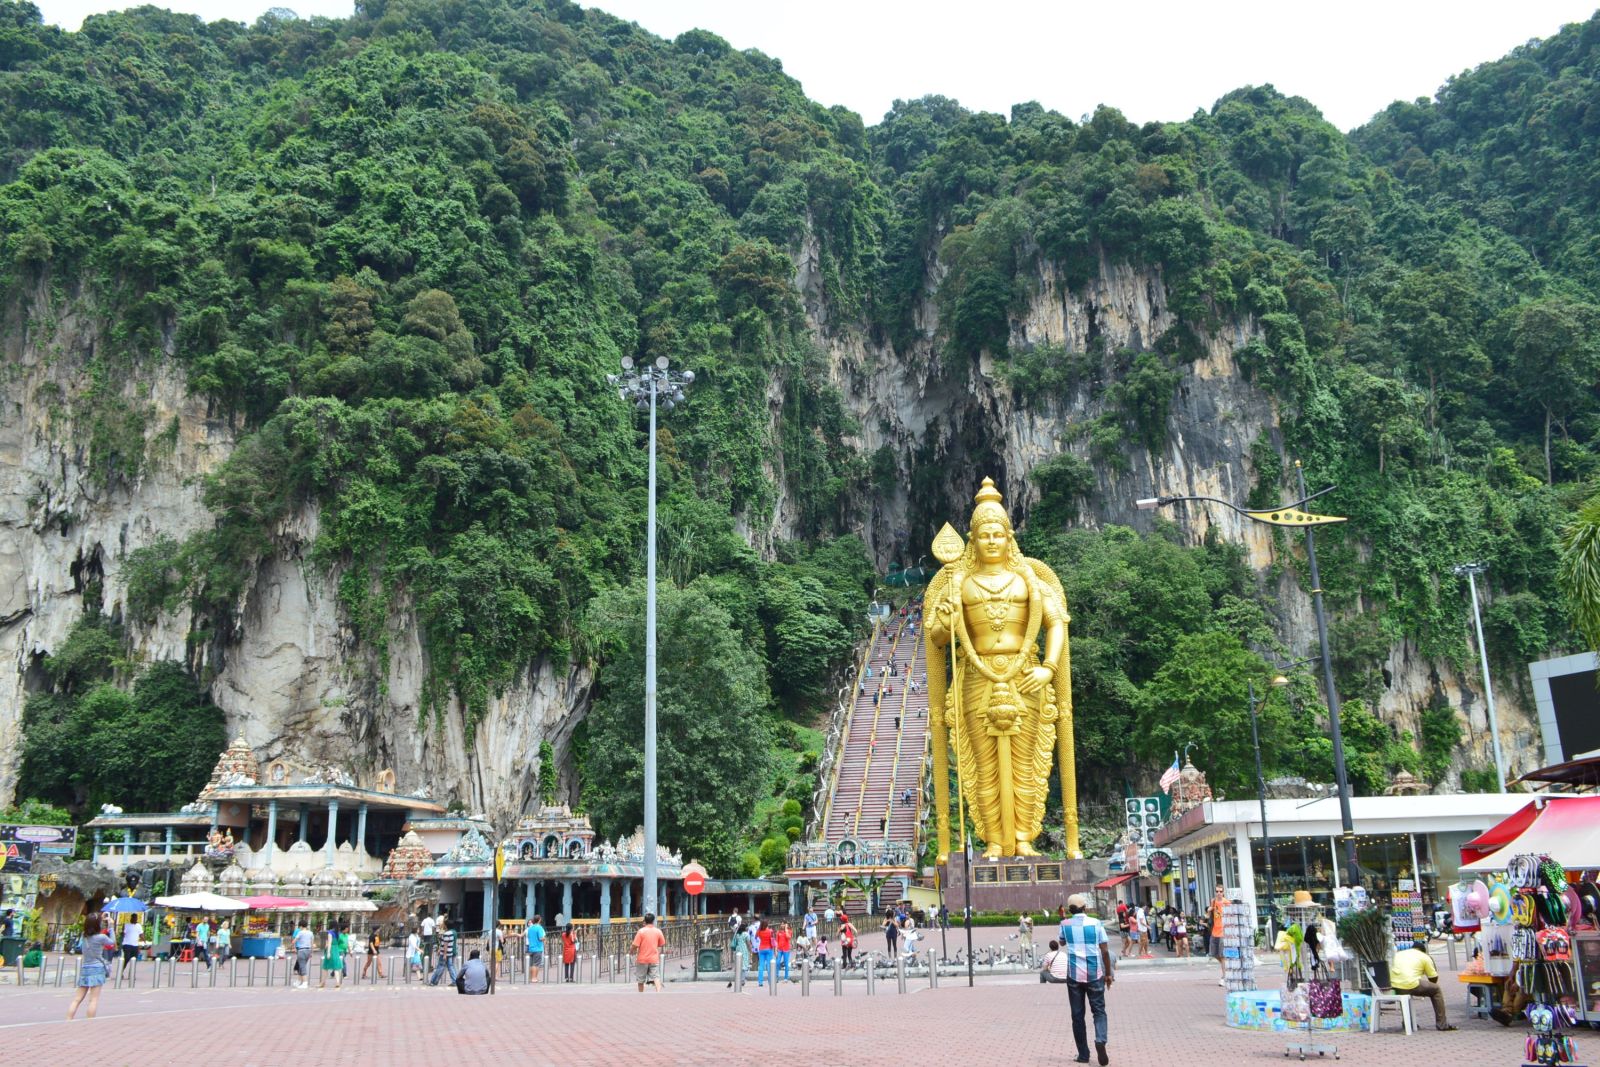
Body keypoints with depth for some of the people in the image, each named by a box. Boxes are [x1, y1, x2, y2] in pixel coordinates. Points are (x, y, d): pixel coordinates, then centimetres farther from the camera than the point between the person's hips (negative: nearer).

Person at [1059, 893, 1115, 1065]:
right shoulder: (1095, 923, -2)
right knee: (1099, 1010, 9)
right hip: (1094, 974, -1)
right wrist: (1108, 974, 7)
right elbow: (1105, 951, -2)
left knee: (1077, 1015, 9)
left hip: (1074, 975, 1)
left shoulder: (1065, 924, 2)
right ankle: (1100, 1041, -17)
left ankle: (1083, 1054, 9)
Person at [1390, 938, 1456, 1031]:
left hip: (1394, 987, 5)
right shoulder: (1425, 957, 13)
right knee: (1436, 990, 20)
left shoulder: (1398, 954, 26)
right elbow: (1434, 979, 16)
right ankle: (1442, 1024, 21)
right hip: (1410, 986, -5)